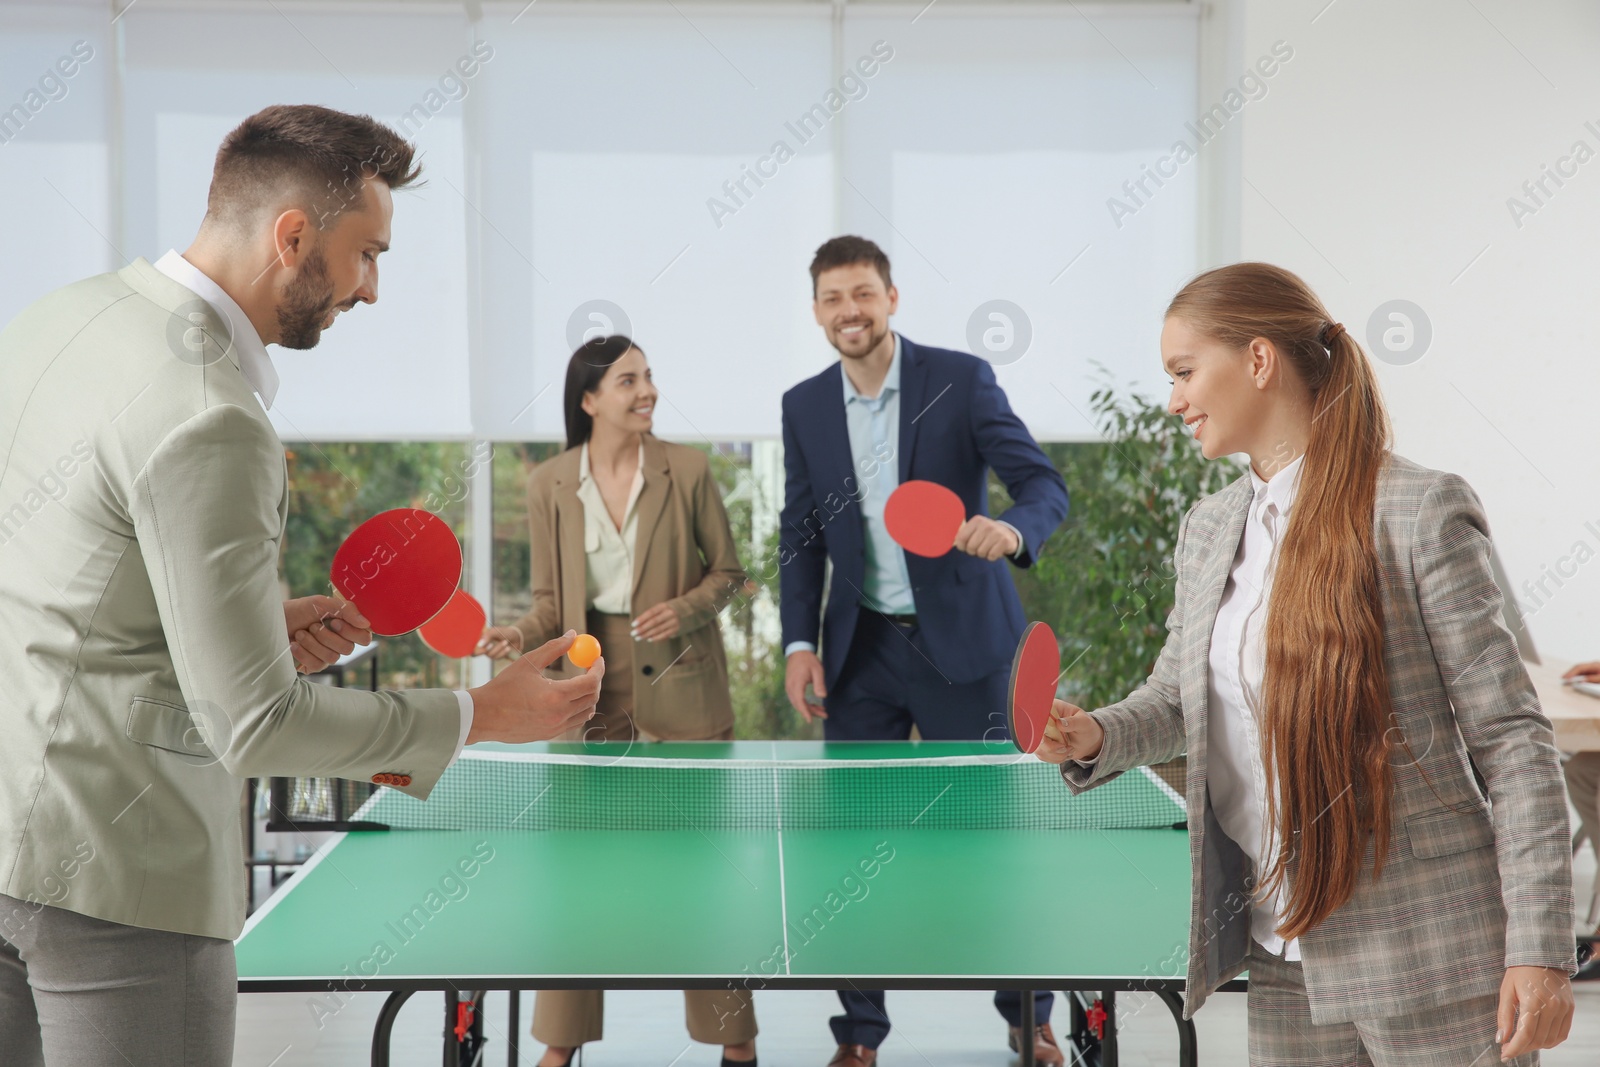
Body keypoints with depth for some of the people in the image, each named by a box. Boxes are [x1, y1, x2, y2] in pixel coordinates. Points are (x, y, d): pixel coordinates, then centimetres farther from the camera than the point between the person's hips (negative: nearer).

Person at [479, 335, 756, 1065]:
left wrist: (684, 610, -16)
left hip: (681, 683, -1)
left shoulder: (686, 469, -6)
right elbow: (553, 599, 5)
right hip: (591, 684, 1)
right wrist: (521, 635, -15)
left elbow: (727, 571, 3)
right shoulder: (549, 485, -2)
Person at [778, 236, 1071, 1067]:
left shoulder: (960, 379, -8)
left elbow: (1044, 483, -15)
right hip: (861, 649, 3)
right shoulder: (805, 406, 4)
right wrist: (800, 643, -2)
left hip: (961, 641, -3)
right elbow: (801, 534, 9)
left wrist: (1012, 528, -38)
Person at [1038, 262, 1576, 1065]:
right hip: (1283, 958, 6)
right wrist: (1097, 738, -4)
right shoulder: (1208, 530, 10)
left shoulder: (1421, 513, -11)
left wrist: (1540, 951, -15)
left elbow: (1512, 736, -11)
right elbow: (1174, 695, 19)